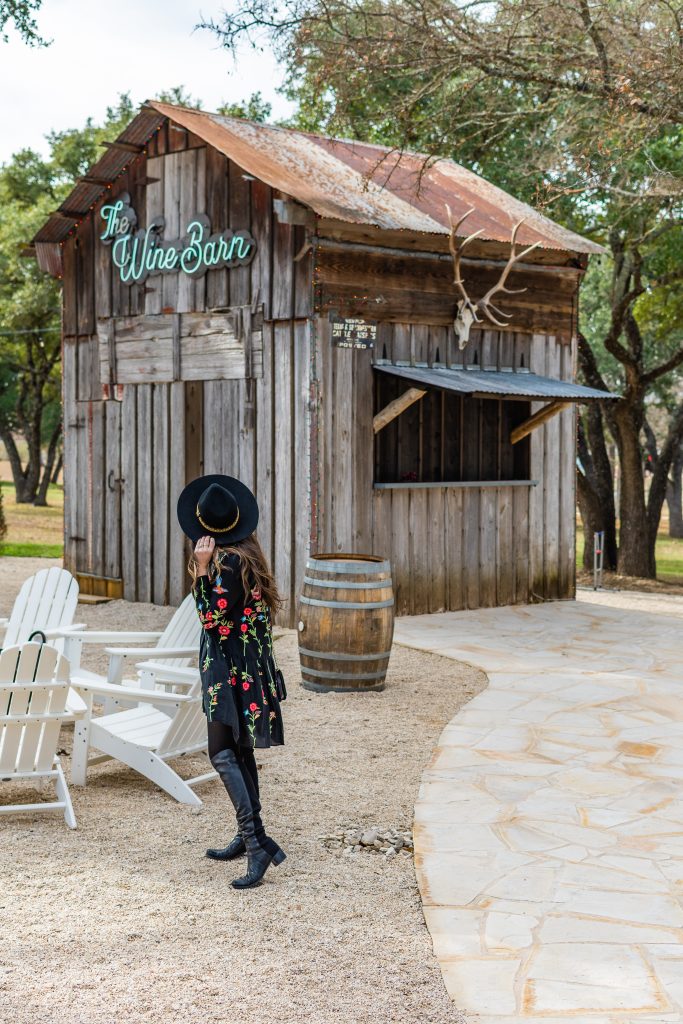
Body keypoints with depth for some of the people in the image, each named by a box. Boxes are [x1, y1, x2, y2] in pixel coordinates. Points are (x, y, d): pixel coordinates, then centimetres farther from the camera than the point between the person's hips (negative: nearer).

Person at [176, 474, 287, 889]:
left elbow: (212, 618, -17)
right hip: (249, 666, 10)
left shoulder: (227, 563, -19)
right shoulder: (248, 555, 8)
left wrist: (201, 570, -19)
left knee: (223, 754, -10)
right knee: (241, 751, 16)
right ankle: (248, 835, 24)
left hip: (230, 670, -10)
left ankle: (258, 840, -16)